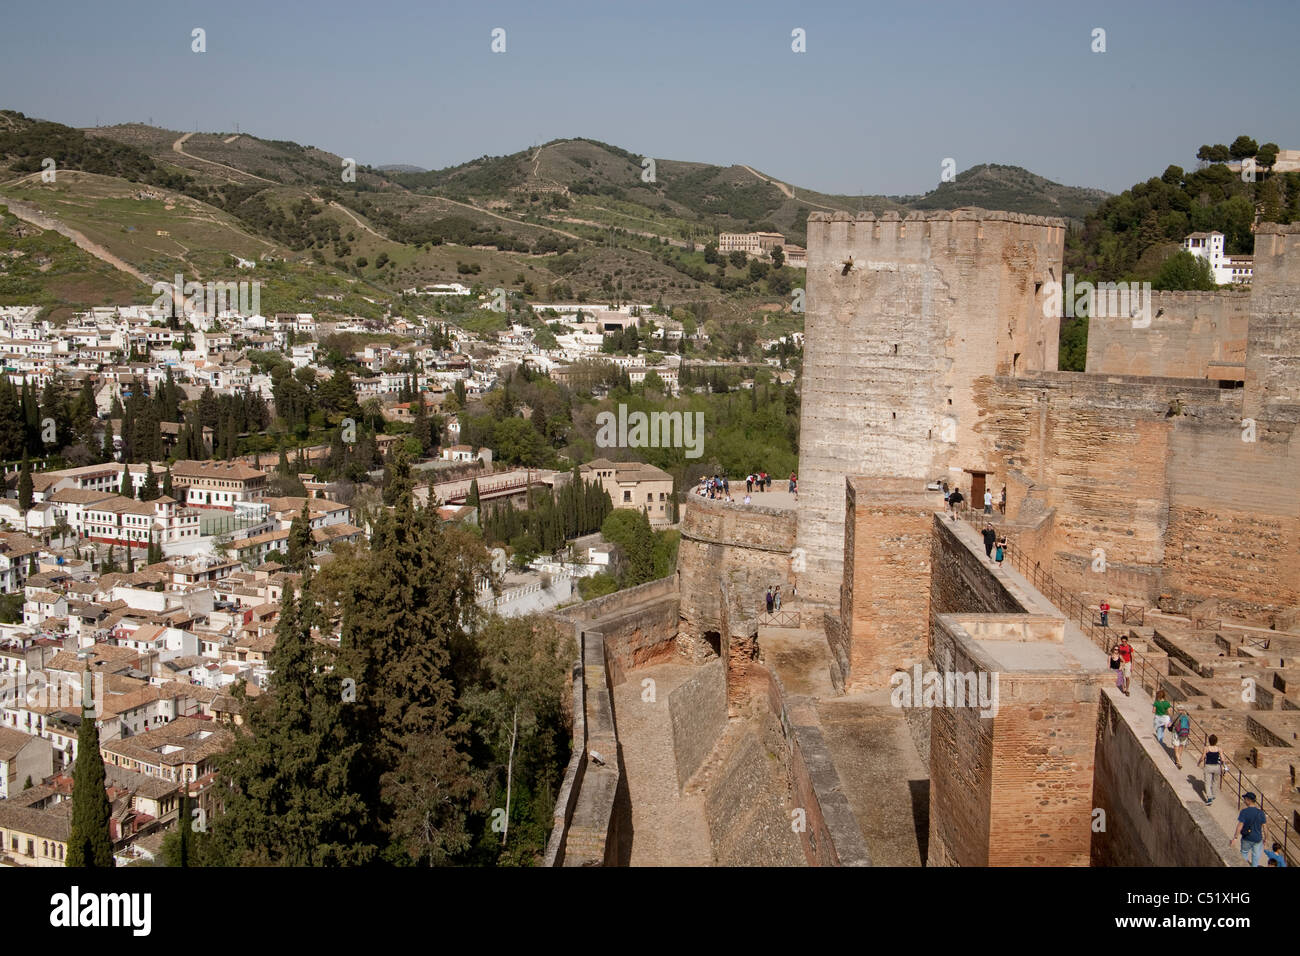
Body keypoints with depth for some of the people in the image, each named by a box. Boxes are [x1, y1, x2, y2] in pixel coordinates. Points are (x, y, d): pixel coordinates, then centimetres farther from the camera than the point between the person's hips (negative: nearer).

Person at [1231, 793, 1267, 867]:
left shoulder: (1244, 811, -18)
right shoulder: (1260, 812, -7)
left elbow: (1240, 826, -20)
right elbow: (1263, 827, -1)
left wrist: (1234, 838, -15)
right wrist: (1264, 838, 13)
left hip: (1246, 838, -2)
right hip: (1257, 839, 2)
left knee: (1244, 853, 19)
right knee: (1256, 856, 17)